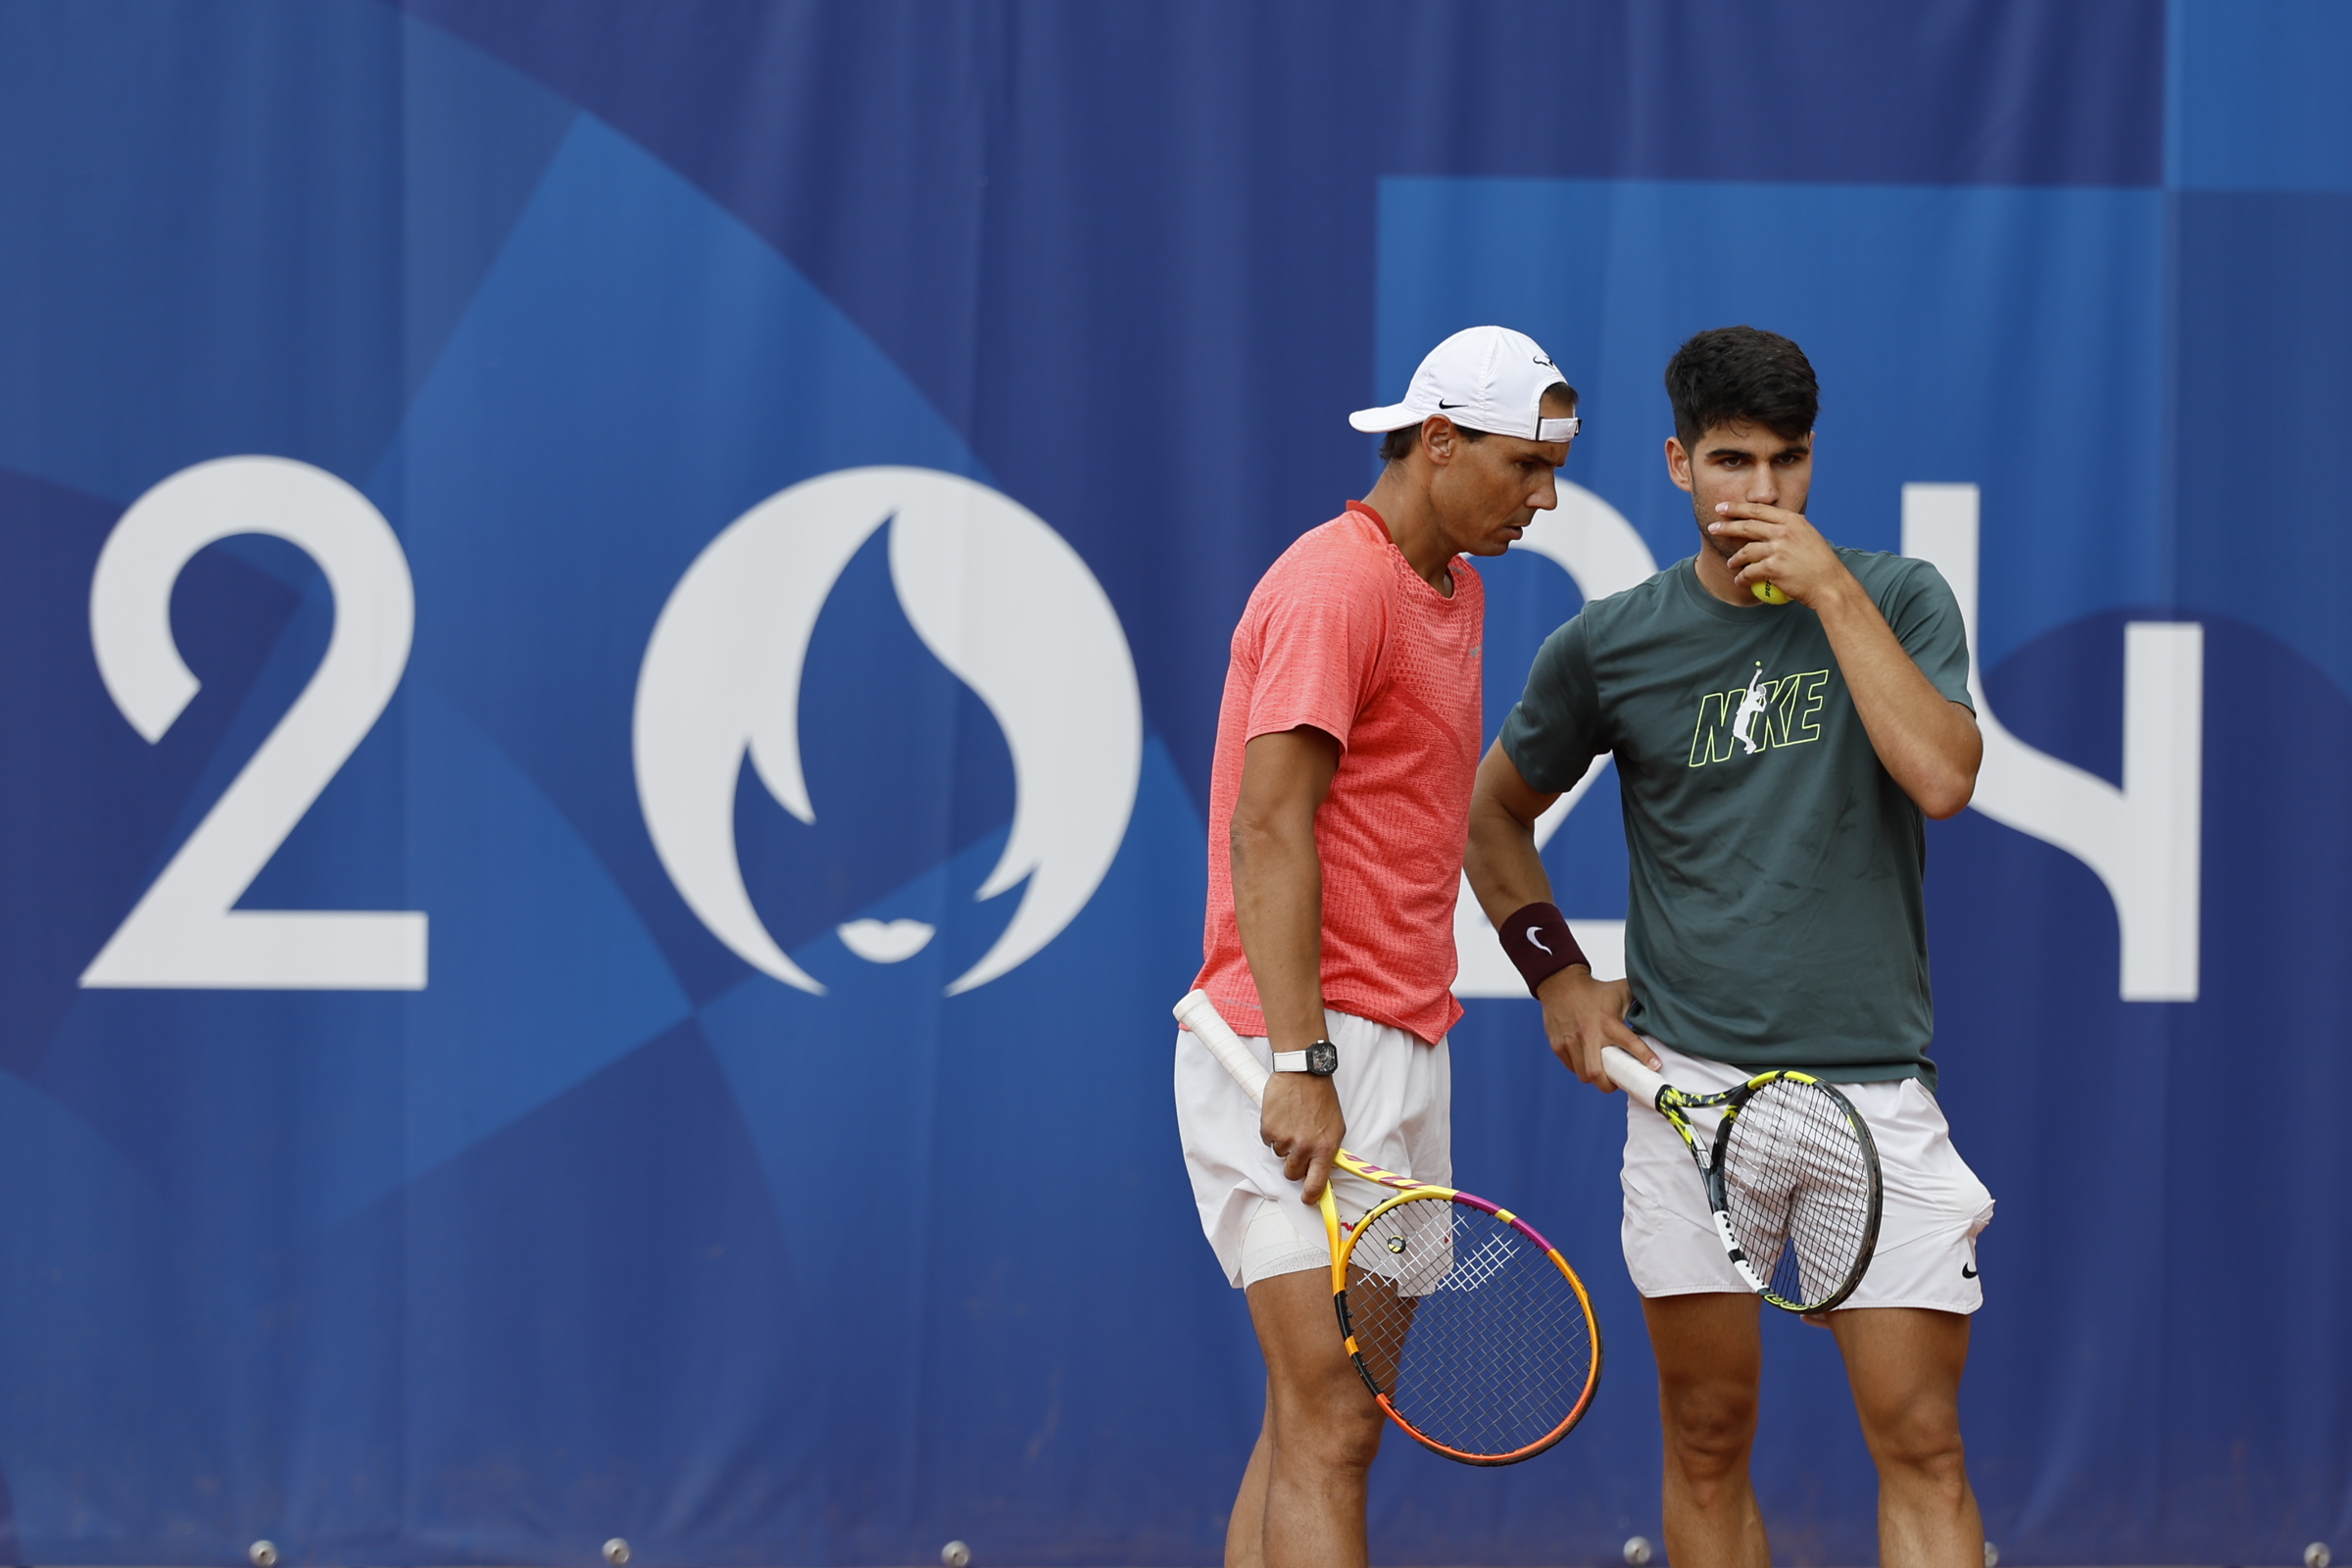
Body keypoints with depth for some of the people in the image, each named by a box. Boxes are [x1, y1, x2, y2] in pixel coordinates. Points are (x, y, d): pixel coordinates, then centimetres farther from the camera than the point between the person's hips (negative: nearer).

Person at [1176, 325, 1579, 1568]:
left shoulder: (1456, 591, 18)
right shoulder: (1335, 586, -12)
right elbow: (1267, 832, -19)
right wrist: (1301, 1066, -25)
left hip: (1396, 1046, 10)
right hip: (1301, 1053, -10)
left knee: (1314, 1428, 8)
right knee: (1332, 1426, -15)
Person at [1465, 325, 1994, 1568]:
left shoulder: (1897, 600, 3)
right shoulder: (1609, 644, 6)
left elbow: (1942, 775, -15)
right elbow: (1495, 811, 21)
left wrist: (1834, 592, -13)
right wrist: (1559, 977, 11)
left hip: (1872, 1081, -1)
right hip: (1690, 1080, 1)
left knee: (1922, 1449, -6)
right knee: (1709, 1444, 5)